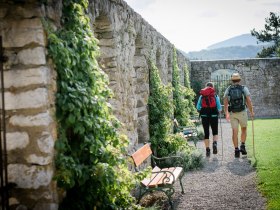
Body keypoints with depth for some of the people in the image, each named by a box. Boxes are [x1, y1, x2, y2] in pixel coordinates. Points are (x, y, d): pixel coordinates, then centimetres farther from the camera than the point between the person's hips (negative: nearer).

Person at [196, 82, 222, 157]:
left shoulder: (202, 96, 8)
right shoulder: (216, 96, 4)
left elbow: (198, 107, 3)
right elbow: (219, 107, -3)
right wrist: (219, 112, 17)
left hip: (204, 115, 1)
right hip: (214, 115, -1)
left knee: (206, 133, 7)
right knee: (215, 132, 11)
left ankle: (207, 149, 1)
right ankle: (214, 143, -16)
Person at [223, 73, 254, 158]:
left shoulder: (228, 89, 6)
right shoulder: (244, 88, 0)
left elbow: (225, 103, -2)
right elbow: (249, 100, -9)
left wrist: (226, 114, 3)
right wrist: (251, 112, -1)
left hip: (232, 113, 1)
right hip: (242, 112, -1)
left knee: (235, 132, 3)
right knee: (244, 129, 18)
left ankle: (236, 150, -1)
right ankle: (242, 146, 6)